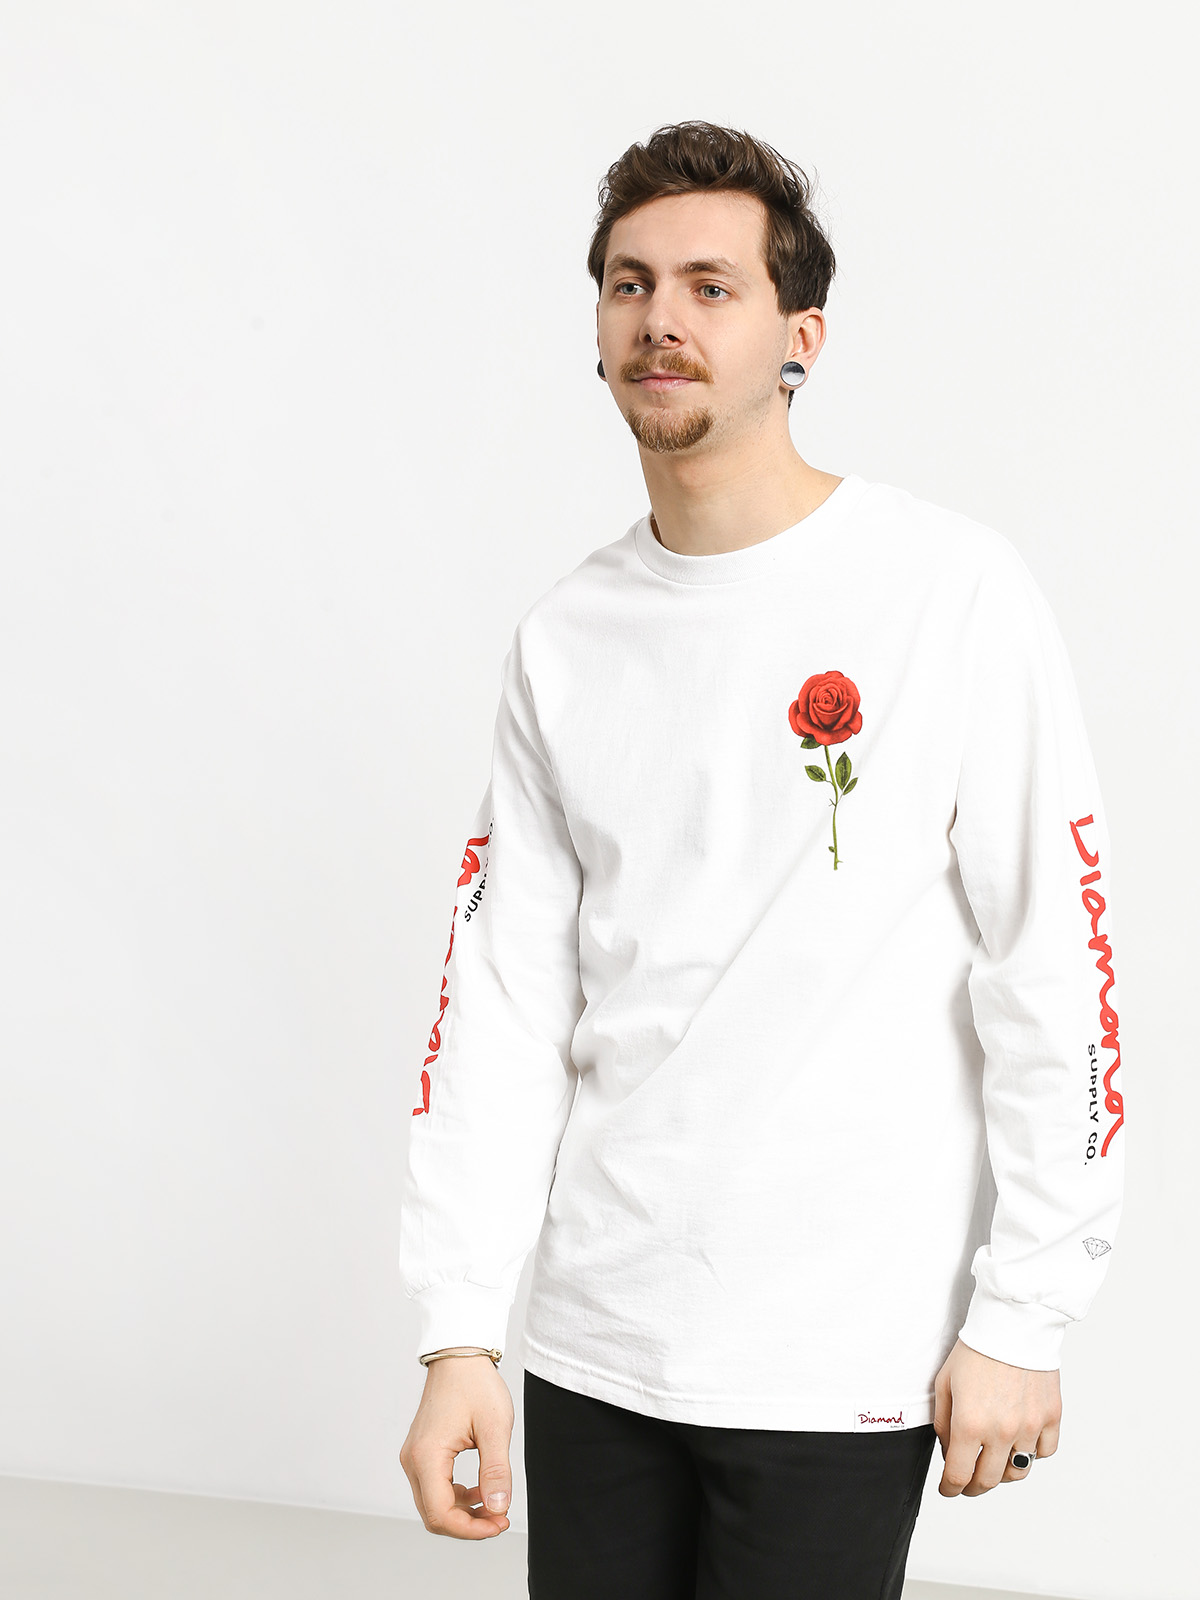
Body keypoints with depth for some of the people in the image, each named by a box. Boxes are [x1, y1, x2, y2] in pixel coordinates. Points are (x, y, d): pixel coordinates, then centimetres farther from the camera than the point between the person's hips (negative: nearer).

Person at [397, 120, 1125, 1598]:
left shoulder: (949, 591, -8)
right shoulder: (563, 640, 6)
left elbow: (1054, 975, -8)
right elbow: (505, 993, 4)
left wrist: (1022, 1320, -9)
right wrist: (458, 1333, -2)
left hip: (842, 1361, -4)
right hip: (595, 1337, 4)